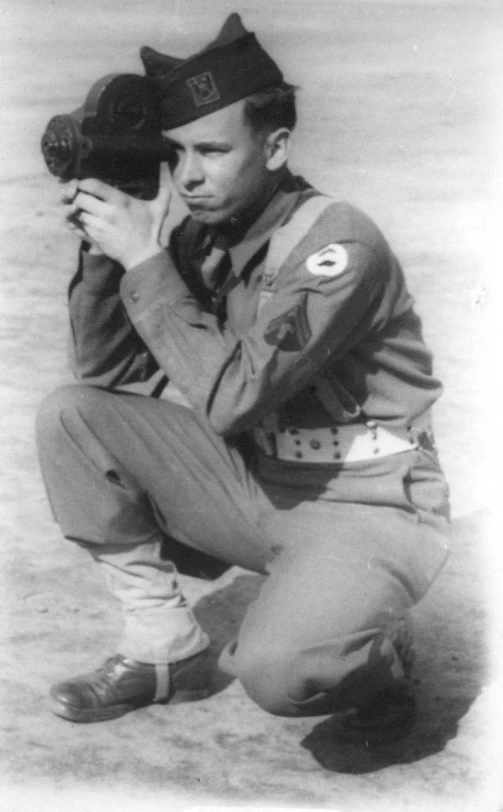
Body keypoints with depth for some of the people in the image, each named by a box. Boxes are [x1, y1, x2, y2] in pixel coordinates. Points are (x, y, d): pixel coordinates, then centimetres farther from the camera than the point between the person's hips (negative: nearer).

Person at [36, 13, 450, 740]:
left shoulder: (340, 245, -22)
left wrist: (147, 261, -27)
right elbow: (105, 372, 0)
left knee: (274, 669, -34)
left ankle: (378, 655, 5)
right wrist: (102, 250, -14)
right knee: (71, 415, -6)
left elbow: (232, 398, -30)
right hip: (258, 488, 7)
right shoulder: (201, 240, -1)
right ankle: (163, 647, 5)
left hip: (369, 512, -7)